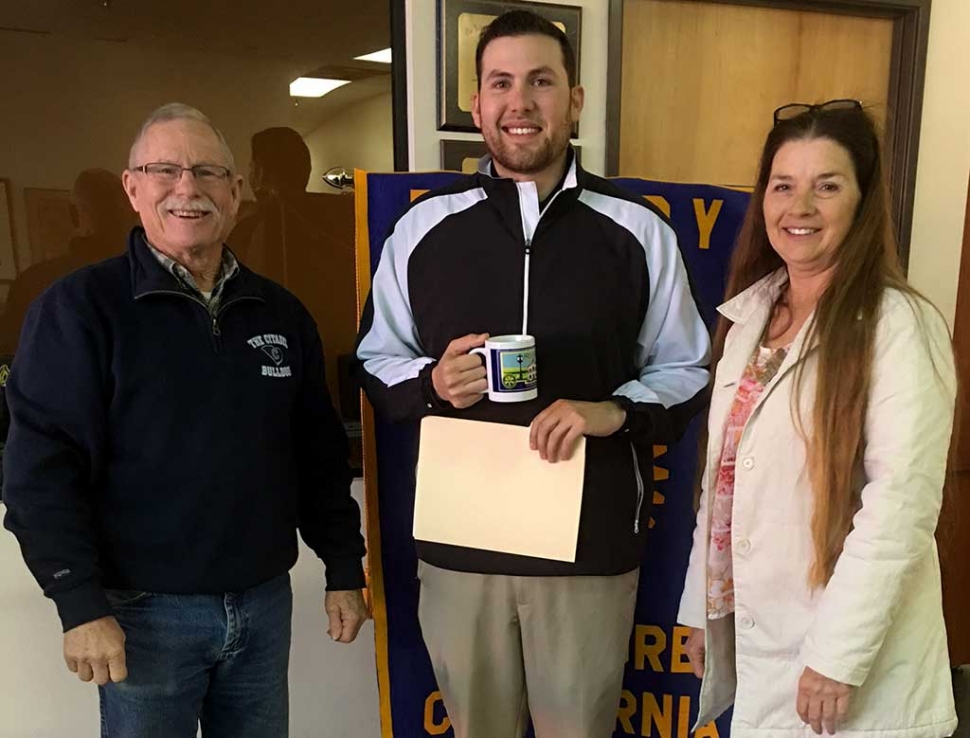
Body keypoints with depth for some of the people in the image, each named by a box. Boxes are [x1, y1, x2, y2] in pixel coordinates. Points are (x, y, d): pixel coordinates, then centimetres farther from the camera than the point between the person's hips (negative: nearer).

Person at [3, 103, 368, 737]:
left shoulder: (281, 314, 6)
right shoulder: (80, 309, -8)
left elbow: (320, 456, 9)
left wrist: (344, 570, 9)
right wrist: (82, 605, -15)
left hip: (265, 603, 4)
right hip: (145, 613, -4)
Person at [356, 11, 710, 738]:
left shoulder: (641, 232, -1)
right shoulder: (422, 226, 2)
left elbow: (687, 372, 3)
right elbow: (374, 362, 8)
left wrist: (614, 410, -16)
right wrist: (431, 382, -13)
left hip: (592, 542, -1)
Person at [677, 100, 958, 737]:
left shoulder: (900, 326, -15)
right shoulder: (750, 315, 5)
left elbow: (901, 503, -20)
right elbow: (723, 476, 7)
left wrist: (840, 656, -20)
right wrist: (703, 606, 10)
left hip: (848, 657, -6)